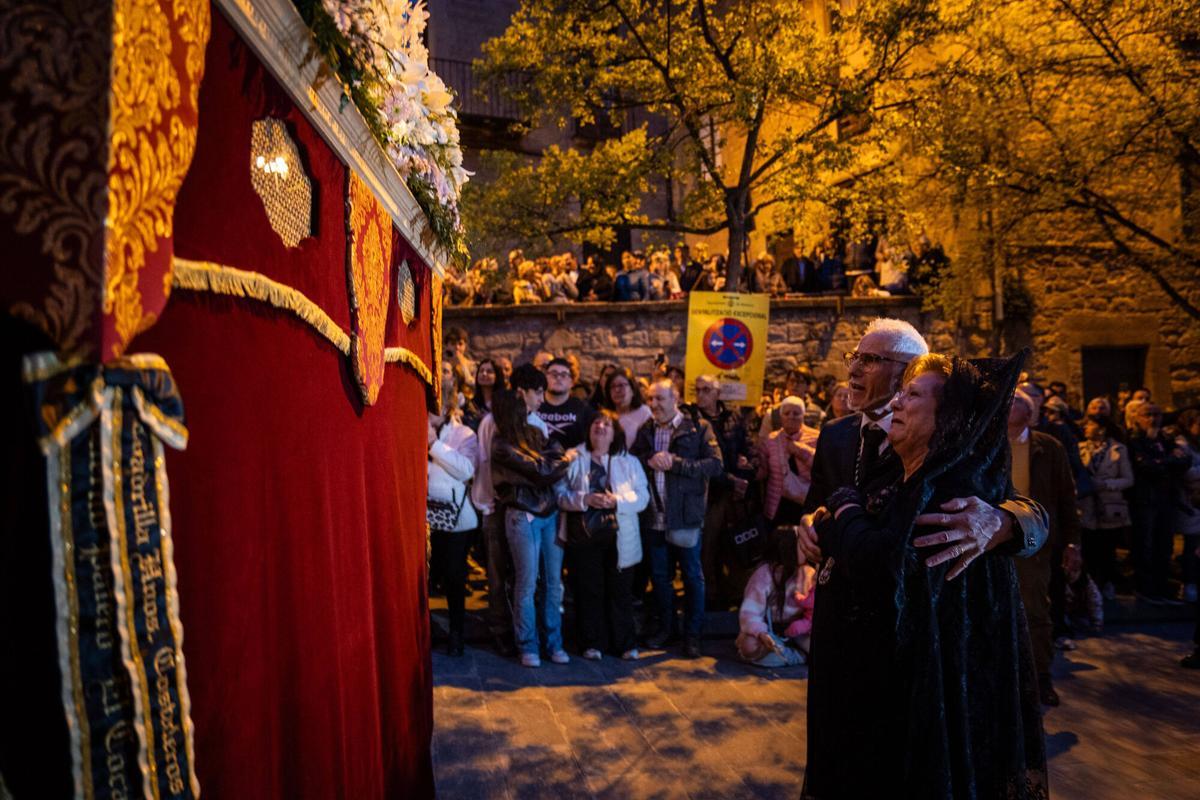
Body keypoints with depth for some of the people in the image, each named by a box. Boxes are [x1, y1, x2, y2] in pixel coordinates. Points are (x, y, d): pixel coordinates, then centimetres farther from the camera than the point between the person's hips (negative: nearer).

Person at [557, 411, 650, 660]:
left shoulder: (629, 462, 9)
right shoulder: (573, 459, 5)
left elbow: (642, 496, -1)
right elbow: (561, 493, -3)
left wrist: (618, 501, -17)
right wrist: (585, 499, -19)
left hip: (619, 537, 1)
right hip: (584, 534, -1)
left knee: (620, 591, 7)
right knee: (589, 590, 6)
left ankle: (625, 643, 20)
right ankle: (592, 643, 19)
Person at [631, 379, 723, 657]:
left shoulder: (698, 428, -3)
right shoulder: (645, 431, 12)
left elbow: (714, 465, -12)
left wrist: (674, 463, -17)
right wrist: (650, 460, -12)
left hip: (685, 516, -4)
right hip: (653, 517, 4)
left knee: (692, 576, 5)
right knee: (659, 576, 14)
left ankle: (692, 634, 17)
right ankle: (665, 627, 30)